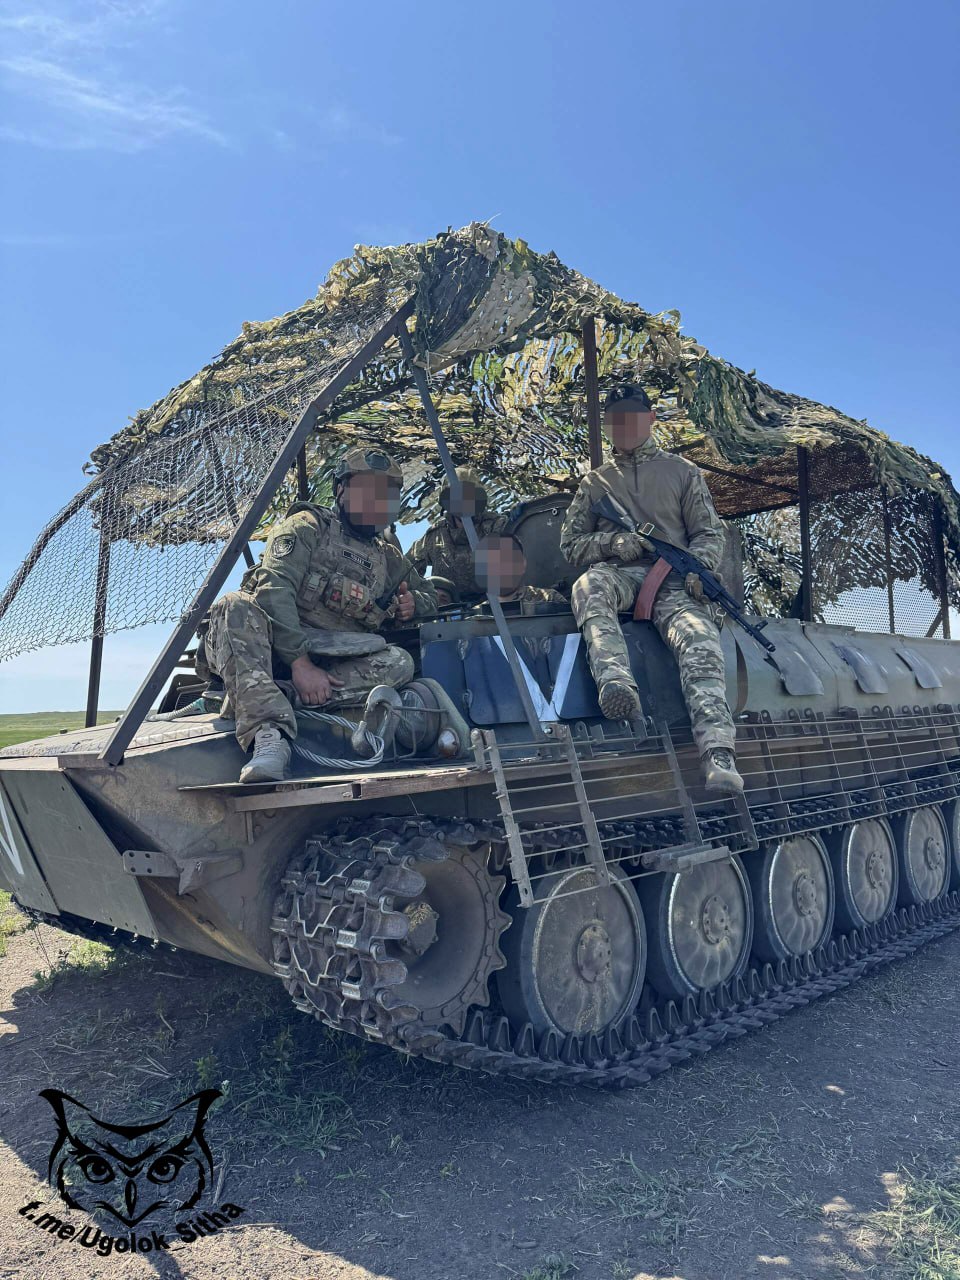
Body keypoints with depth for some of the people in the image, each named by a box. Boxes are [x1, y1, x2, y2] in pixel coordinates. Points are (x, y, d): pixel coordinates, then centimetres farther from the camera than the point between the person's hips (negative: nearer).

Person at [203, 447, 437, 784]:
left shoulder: (388, 558, 21)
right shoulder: (308, 526, 2)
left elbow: (429, 595, 35)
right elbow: (275, 589, -13)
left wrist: (413, 603, 6)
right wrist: (299, 662, -26)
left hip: (331, 661, 4)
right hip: (275, 651, -4)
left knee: (399, 663, -23)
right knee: (237, 605, -34)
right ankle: (269, 733, -50)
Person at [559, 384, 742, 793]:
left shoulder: (682, 471, 21)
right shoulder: (595, 481, 24)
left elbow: (710, 533, 15)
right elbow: (571, 544, 17)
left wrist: (699, 565, -9)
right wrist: (612, 542, -5)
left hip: (673, 580, -1)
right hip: (620, 575, 1)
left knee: (701, 644, -32)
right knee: (589, 585, -38)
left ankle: (718, 755, -46)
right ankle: (616, 683, -57)